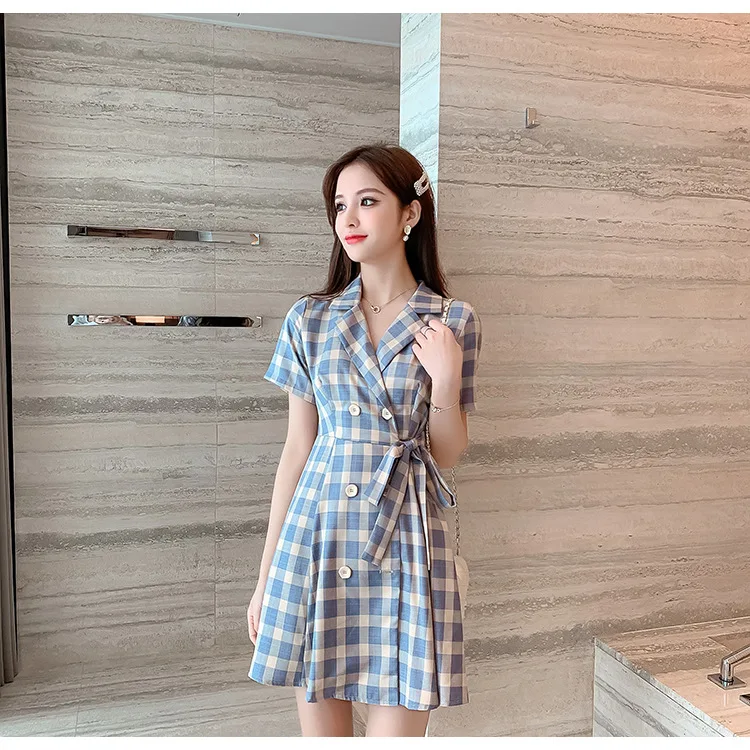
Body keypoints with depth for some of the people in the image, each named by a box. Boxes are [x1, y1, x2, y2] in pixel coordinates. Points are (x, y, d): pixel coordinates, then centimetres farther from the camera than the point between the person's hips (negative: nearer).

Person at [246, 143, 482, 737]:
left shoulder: (454, 322, 0)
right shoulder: (310, 319, 3)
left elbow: (448, 455, 5)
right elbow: (297, 449, 6)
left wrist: (445, 381, -14)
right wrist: (267, 573, 8)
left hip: (407, 539, -1)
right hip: (318, 534, 2)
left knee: (397, 729, 6)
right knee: (321, 729, 12)